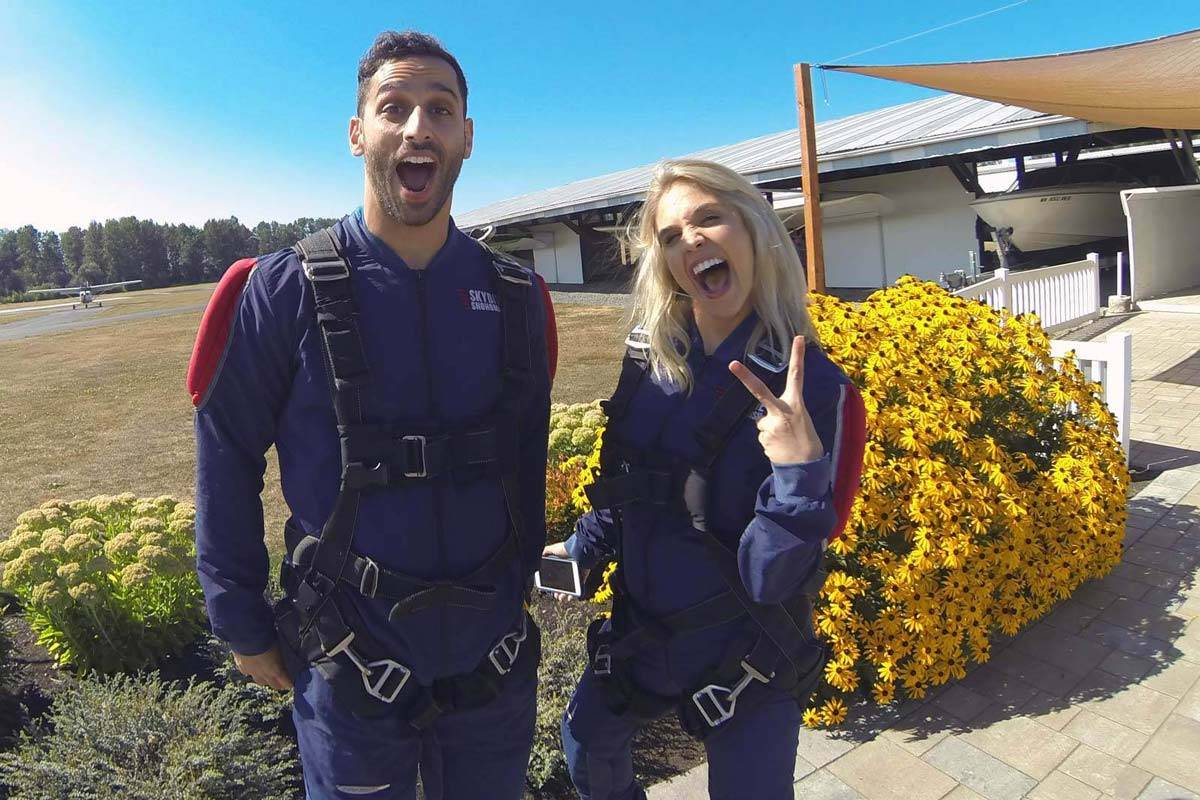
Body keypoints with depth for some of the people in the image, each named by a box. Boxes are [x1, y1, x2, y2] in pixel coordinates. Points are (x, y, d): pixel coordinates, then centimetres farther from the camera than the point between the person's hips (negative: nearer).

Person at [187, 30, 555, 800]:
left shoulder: (514, 297, -3)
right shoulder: (286, 289, -11)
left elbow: (527, 461, 5)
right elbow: (228, 457, -4)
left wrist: (517, 593, 11)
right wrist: (243, 626, 0)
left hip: (494, 657, 3)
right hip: (350, 659, -2)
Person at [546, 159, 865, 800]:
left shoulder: (810, 386, -22)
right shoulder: (650, 356, -9)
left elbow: (771, 580, -24)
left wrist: (799, 469, -39)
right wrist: (580, 549, 19)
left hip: (746, 660, -4)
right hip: (638, 632, 5)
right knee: (586, 743, 25)